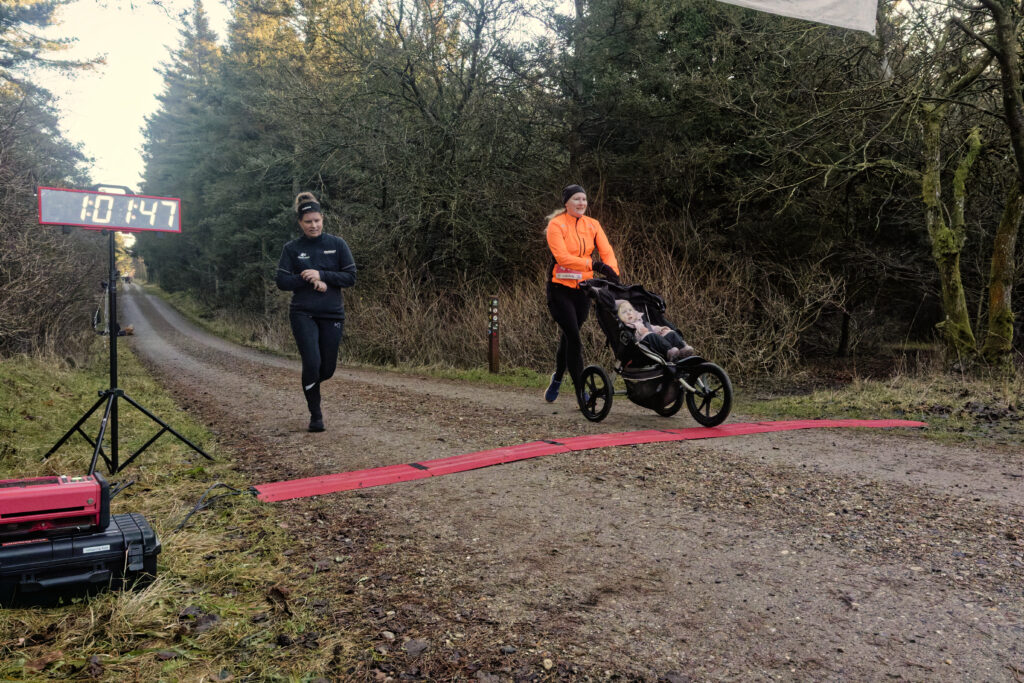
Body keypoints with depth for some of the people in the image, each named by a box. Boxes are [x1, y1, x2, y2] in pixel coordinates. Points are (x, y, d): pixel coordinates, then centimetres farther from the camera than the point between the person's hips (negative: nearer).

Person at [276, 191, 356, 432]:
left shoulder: (337, 244, 2)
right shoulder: (291, 248, 3)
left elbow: (351, 277, -3)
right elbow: (282, 281, -3)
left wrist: (321, 275, -14)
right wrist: (311, 281, -15)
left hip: (332, 314, 1)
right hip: (303, 315, -1)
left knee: (328, 369, 4)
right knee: (312, 362, -14)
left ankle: (310, 384, 40)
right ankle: (315, 415, 4)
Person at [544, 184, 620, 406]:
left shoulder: (593, 225, 7)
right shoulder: (556, 225, -9)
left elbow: (607, 251, -3)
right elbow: (562, 257, -22)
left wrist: (613, 274, -23)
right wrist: (594, 265, -32)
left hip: (583, 289, 5)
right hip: (560, 289, -5)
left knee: (569, 336, 15)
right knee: (574, 339, -9)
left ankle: (558, 378, 38)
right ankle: (580, 391, -1)